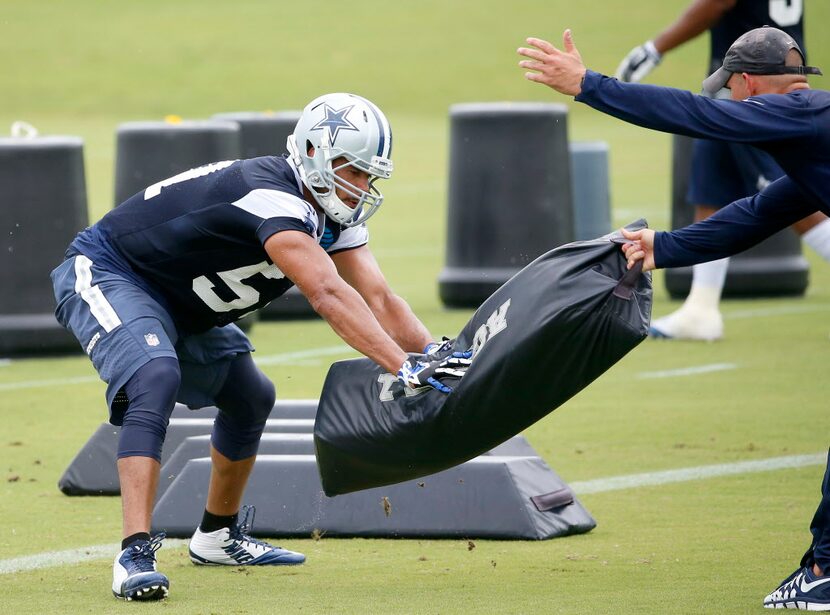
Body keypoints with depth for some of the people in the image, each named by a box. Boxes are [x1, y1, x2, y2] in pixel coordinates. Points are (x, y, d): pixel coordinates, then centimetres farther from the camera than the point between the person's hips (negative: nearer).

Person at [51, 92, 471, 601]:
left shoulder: (333, 216, -2)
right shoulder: (275, 199, -33)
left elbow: (379, 299, -7)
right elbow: (329, 296, -42)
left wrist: (435, 353, -24)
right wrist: (406, 367, -47)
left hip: (176, 304, 10)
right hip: (104, 274, -10)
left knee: (250, 398, 16)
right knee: (155, 377, -34)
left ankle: (219, 536, 36)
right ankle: (136, 554, -39)